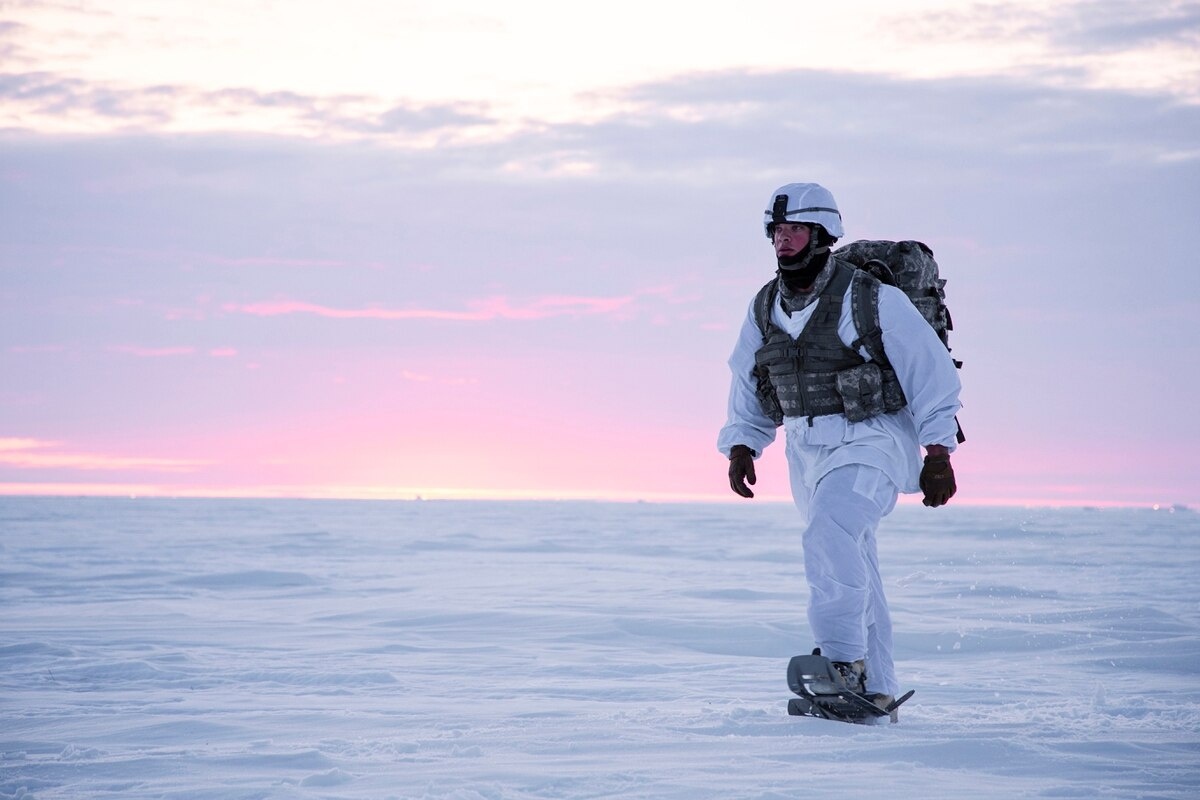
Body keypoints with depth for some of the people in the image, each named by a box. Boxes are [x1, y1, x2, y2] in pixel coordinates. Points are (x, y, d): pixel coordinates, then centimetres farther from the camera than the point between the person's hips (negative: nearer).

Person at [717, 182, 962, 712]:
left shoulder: (871, 298, -13)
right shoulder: (765, 309, 5)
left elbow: (932, 373, -9)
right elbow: (747, 390, 18)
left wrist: (938, 457, -12)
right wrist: (741, 448, 4)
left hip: (871, 440, -7)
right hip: (807, 451, 7)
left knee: (830, 535, -30)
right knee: (852, 570, 11)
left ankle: (845, 659, -29)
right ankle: (876, 689, 19)